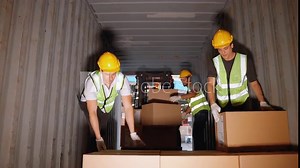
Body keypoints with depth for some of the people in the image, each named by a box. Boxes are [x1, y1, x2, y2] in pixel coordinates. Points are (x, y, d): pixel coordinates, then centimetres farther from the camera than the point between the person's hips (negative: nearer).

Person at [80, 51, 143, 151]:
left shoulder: (122, 79, -29)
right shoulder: (92, 81, -36)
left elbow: (128, 107, -29)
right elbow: (92, 112, -36)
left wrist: (133, 134, -35)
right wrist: (98, 139, -39)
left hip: (108, 108, 3)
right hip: (89, 105, -2)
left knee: (105, 136, -2)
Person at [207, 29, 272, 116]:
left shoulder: (245, 60, -3)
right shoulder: (214, 63, -3)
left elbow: (254, 83, 2)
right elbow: (210, 84, -14)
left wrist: (262, 102, -10)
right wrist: (213, 104, -29)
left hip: (243, 103, 0)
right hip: (222, 106, 0)